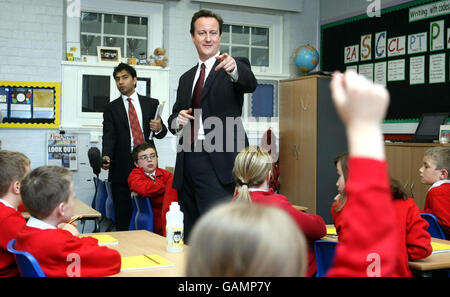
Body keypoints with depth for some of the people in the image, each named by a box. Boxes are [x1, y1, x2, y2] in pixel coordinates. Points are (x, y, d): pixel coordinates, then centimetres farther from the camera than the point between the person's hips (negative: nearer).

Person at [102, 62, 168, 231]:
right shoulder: (111, 108, 9)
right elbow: (109, 136, -3)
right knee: (123, 218, 1)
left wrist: (159, 128, -14)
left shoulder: (151, 104, 12)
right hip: (122, 170, -1)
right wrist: (106, 157, -22)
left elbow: (161, 134, 10)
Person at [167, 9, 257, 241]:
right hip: (188, 161, 6)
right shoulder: (186, 78, 21)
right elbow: (174, 119, 23)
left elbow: (250, 83, -20)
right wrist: (177, 119, -1)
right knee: (189, 235, 10)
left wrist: (233, 67, -41)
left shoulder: (235, 68, 3)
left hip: (219, 162, -6)